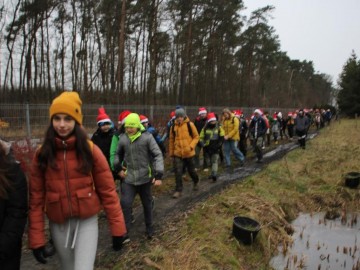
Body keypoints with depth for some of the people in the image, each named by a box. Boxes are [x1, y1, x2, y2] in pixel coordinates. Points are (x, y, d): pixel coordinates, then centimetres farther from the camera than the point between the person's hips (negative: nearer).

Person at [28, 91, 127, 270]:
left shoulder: (90, 150, -11)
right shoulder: (42, 154, -6)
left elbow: (107, 191, -10)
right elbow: (36, 198, -3)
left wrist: (117, 227, -9)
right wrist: (36, 238, -3)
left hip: (87, 221, -2)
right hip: (58, 224, 2)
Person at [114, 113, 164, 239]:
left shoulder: (147, 137, -13)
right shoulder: (122, 138, -2)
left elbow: (158, 155, -14)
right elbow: (118, 154, 16)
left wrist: (158, 174, -20)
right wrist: (118, 168, 7)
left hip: (145, 177, -2)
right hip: (128, 178, 2)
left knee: (147, 204, 15)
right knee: (125, 203, -6)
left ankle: (149, 228, 36)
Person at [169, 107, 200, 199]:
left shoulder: (190, 124, -7)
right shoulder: (174, 126, 2)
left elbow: (196, 137, -3)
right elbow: (171, 140, 10)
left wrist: (191, 146, -17)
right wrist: (171, 152, 11)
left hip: (188, 153, -1)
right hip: (177, 153, 2)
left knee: (191, 170, 15)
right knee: (178, 172, -5)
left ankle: (196, 182, 44)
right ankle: (178, 190, 6)